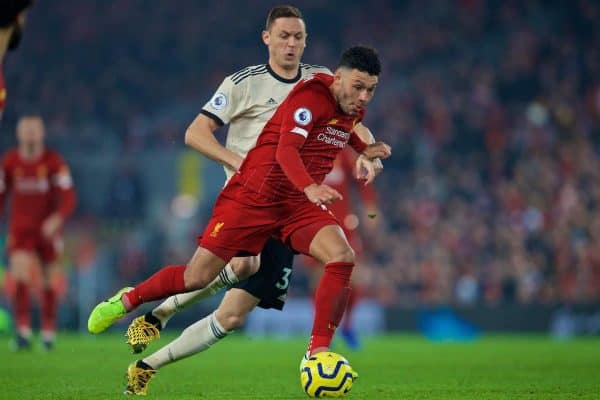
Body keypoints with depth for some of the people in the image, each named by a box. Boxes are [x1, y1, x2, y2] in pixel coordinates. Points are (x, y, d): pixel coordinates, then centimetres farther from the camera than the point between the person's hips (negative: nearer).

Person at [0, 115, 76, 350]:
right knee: (20, 278, -18)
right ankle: (23, 333, -21)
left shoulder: (54, 161, -10)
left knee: (50, 283, 9)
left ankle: (49, 332, 26)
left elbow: (68, 198, -15)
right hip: (20, 231, 0)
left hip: (48, 230, 0)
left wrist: (56, 220, -32)